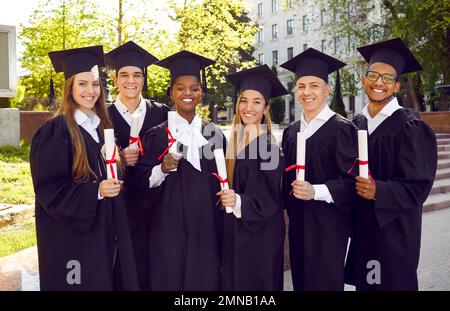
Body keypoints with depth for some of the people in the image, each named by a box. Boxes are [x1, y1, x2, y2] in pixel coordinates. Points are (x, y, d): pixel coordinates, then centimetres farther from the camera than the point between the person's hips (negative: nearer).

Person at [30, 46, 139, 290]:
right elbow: (48, 188, -15)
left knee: (108, 280, 11)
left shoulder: (102, 125, 9)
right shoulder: (55, 131, -12)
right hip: (71, 234, -6)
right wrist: (95, 191, -24)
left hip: (105, 229, 7)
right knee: (82, 282, 2)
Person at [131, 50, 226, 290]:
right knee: (169, 282, 3)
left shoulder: (214, 134, 7)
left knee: (207, 281, 7)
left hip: (207, 228, 3)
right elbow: (141, 181, -4)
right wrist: (163, 169, -21)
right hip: (169, 228, -2)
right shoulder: (157, 135, -2)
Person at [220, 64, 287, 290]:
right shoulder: (234, 141, 6)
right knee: (233, 281, 15)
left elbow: (266, 200, -18)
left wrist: (239, 202, -33)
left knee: (256, 283, 4)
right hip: (233, 233, 7)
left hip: (259, 236, -7)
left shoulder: (268, 147, -14)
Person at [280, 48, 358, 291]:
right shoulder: (291, 131, 10)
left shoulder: (341, 128, -9)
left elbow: (352, 180, -14)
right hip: (298, 221, 6)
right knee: (301, 279, 13)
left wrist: (316, 191, -25)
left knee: (324, 281, 2)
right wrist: (287, 205, 7)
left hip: (328, 222, -5)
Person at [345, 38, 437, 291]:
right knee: (365, 282, 14)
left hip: (394, 227, -5)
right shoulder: (357, 124, 6)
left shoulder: (410, 127, -12)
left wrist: (378, 191, -28)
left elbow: (418, 187, -15)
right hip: (362, 225, 5)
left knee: (392, 282, 6)